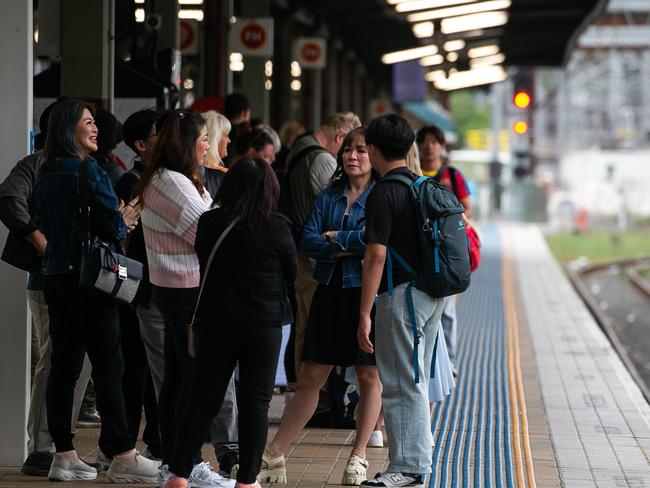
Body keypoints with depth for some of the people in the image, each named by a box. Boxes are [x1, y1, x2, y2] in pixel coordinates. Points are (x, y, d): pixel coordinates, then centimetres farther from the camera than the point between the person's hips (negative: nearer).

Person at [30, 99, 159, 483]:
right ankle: (122, 456, -4)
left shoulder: (45, 177, 11)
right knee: (109, 366, -5)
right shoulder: (89, 172, -13)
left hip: (56, 277, 8)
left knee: (64, 365, 9)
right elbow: (112, 228, -16)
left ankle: (64, 455, 11)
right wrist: (126, 220, 7)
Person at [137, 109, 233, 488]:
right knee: (196, 378, -5)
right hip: (190, 290, -10)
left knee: (176, 377, 12)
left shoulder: (158, 181, 14)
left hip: (171, 287, 10)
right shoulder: (175, 184, -18)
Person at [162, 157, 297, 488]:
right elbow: (292, 273, 5)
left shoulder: (209, 223, -5)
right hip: (265, 324, -2)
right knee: (255, 402, 4)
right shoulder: (277, 227, -9)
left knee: (203, 400, 8)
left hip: (216, 324, 2)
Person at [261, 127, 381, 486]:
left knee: (369, 376, 3)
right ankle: (274, 456, 6)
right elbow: (309, 241, 1)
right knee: (310, 378, 5)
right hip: (330, 292, 4)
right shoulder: (328, 196, 12)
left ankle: (359, 456, 15)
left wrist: (335, 237, -8)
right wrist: (351, 246, -14)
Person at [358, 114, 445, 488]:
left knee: (401, 384, -4)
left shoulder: (384, 194, -13)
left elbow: (376, 257, -18)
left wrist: (364, 313, -18)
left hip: (402, 293, -9)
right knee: (416, 382, 14)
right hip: (432, 291, 9)